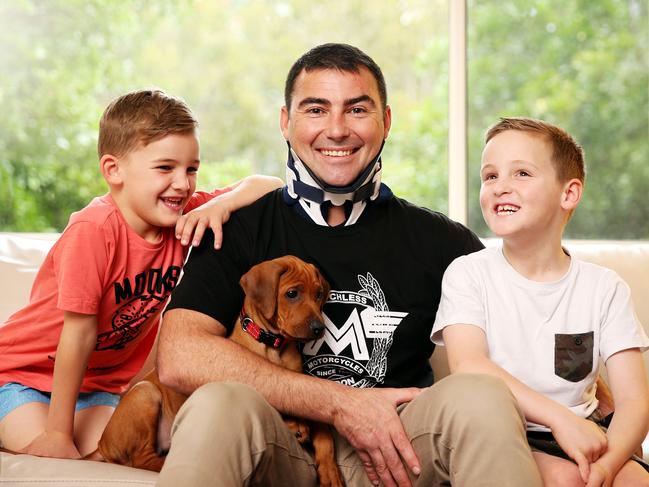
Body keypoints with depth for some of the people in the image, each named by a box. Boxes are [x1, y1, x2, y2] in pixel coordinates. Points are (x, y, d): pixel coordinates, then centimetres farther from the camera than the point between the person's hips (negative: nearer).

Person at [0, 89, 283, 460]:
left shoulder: (184, 217, -10)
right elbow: (79, 333, -27)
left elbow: (272, 187, -7)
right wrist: (58, 434, -21)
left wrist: (220, 204, -28)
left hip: (101, 379, 4)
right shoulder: (94, 231, -29)